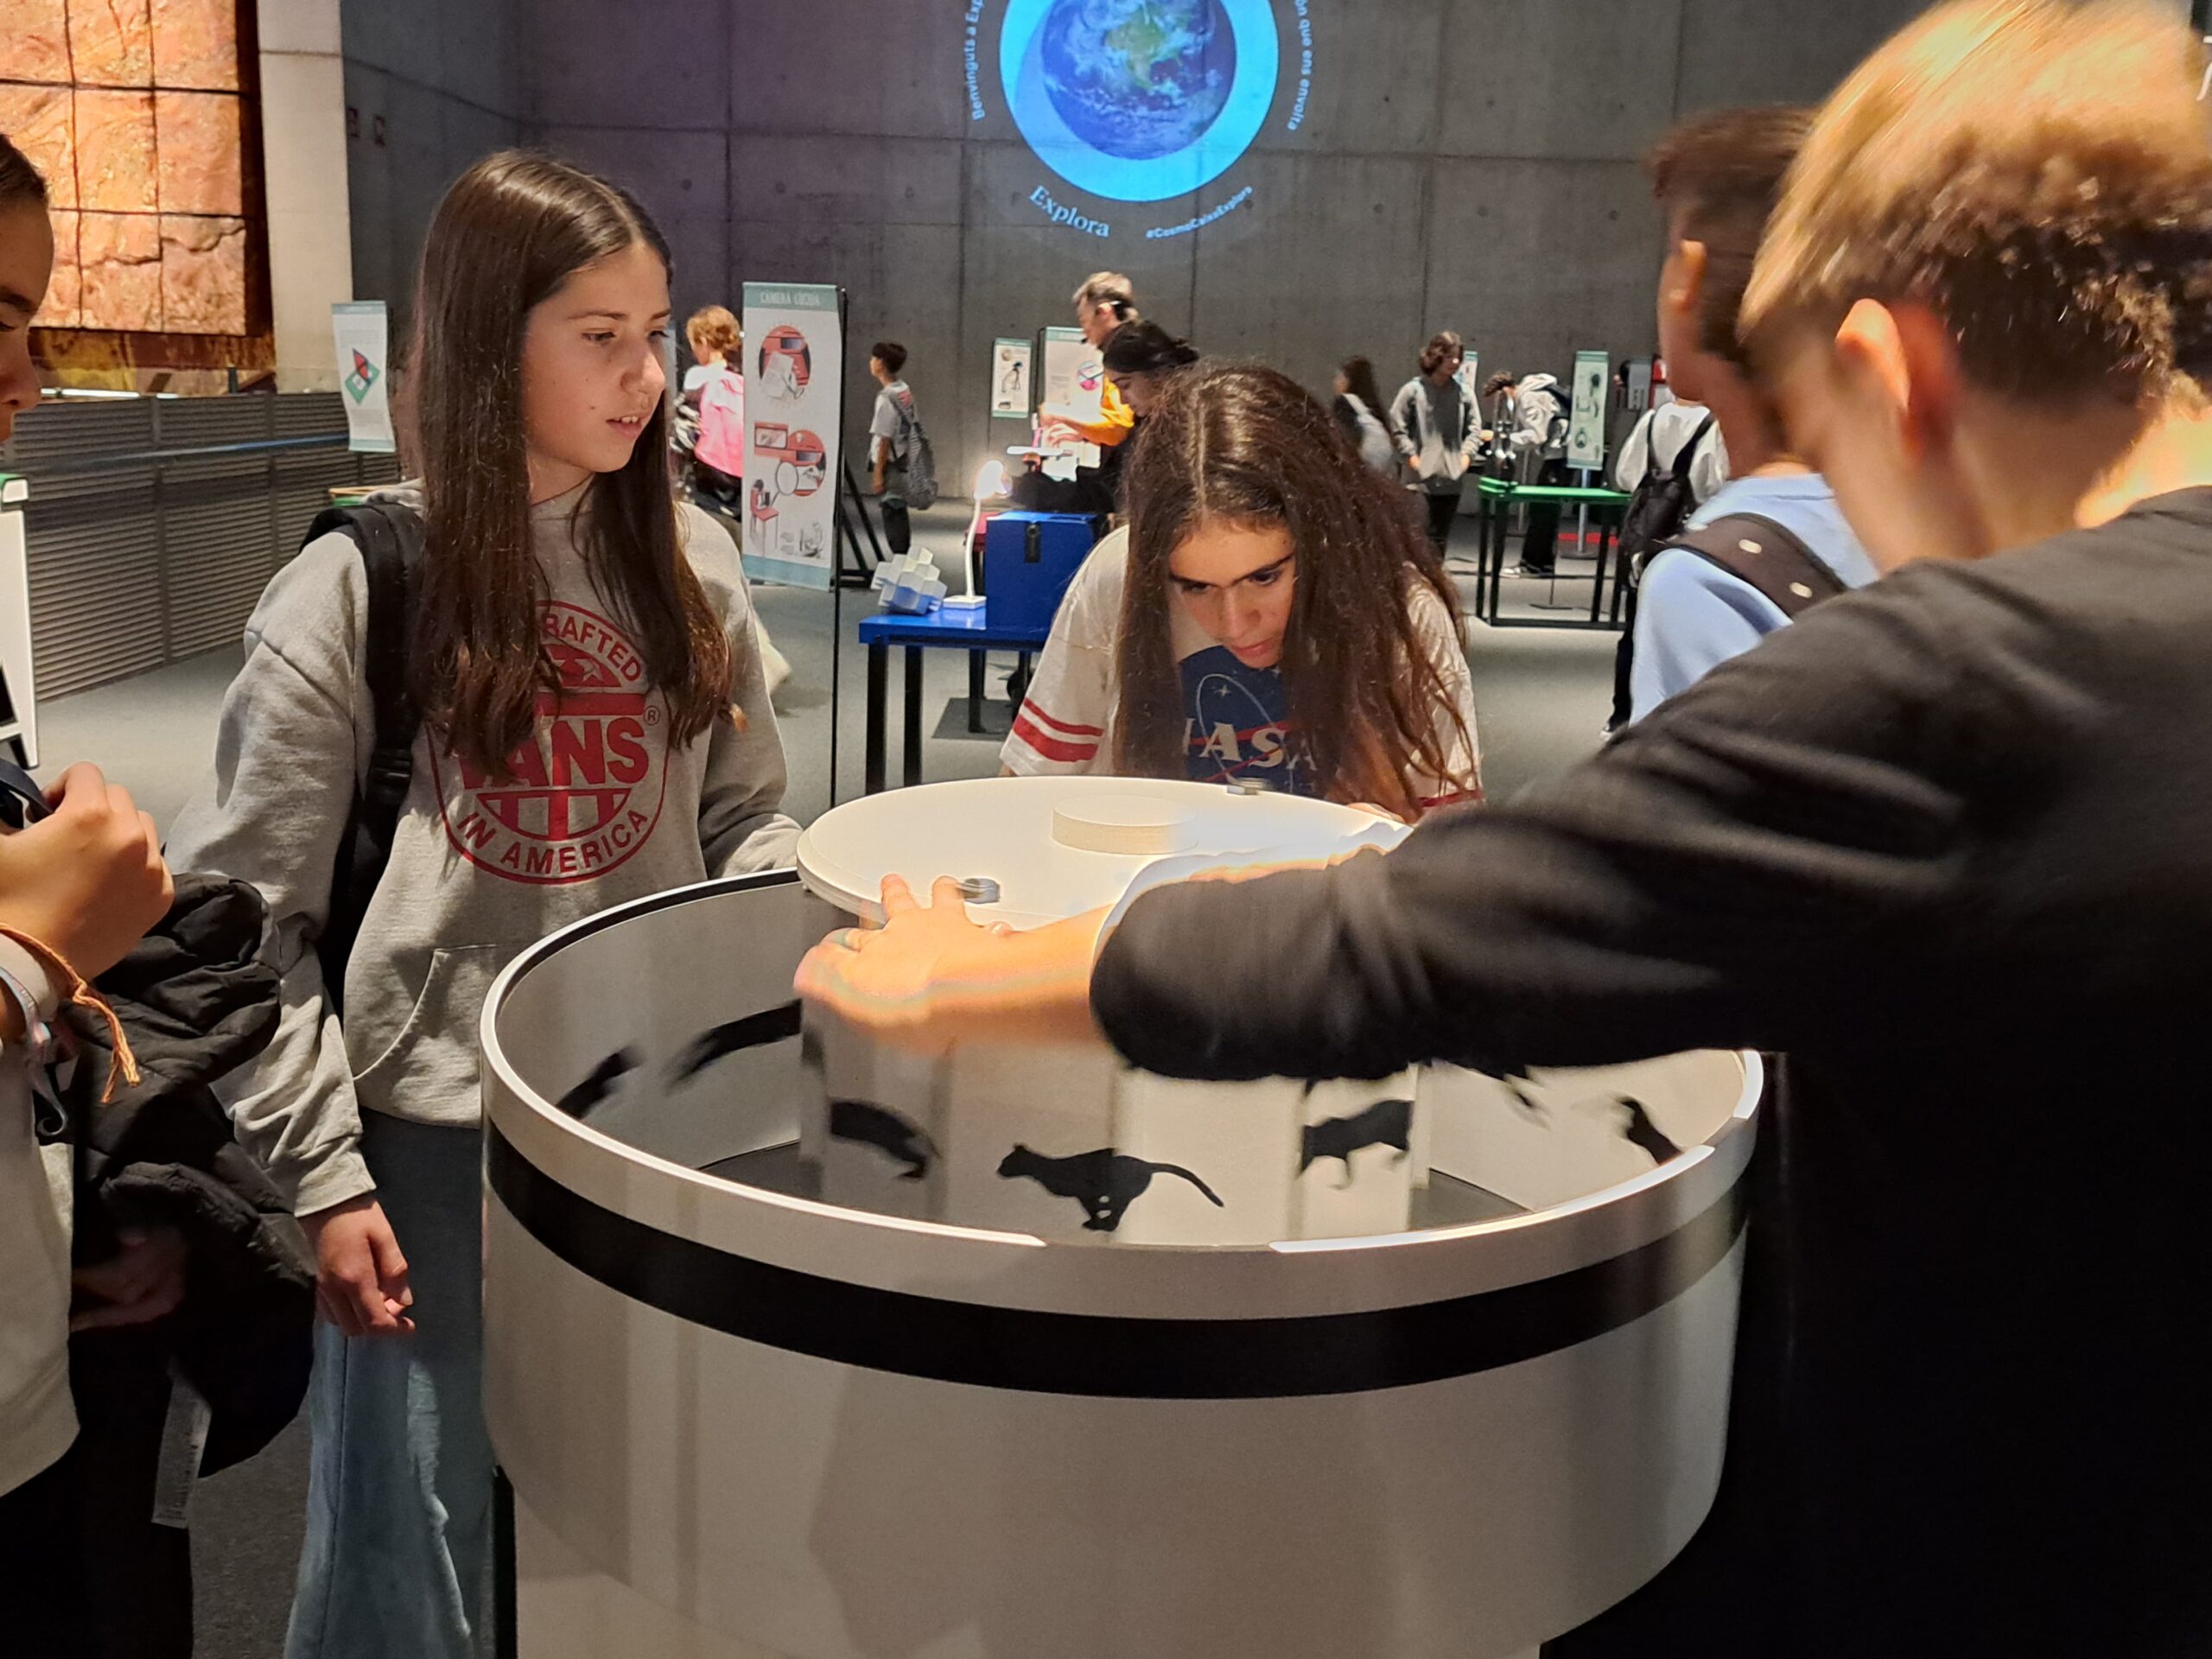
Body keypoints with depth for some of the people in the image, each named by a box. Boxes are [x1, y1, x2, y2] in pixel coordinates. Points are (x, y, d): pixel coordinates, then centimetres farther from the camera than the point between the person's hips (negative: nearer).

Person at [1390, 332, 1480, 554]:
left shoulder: (1462, 392, 4)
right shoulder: (1413, 389, -5)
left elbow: (1473, 427, 14)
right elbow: (1397, 426, -2)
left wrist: (1466, 454, 2)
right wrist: (1411, 455, -7)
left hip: (1452, 478, 4)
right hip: (1421, 477, -4)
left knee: (1441, 536, 10)